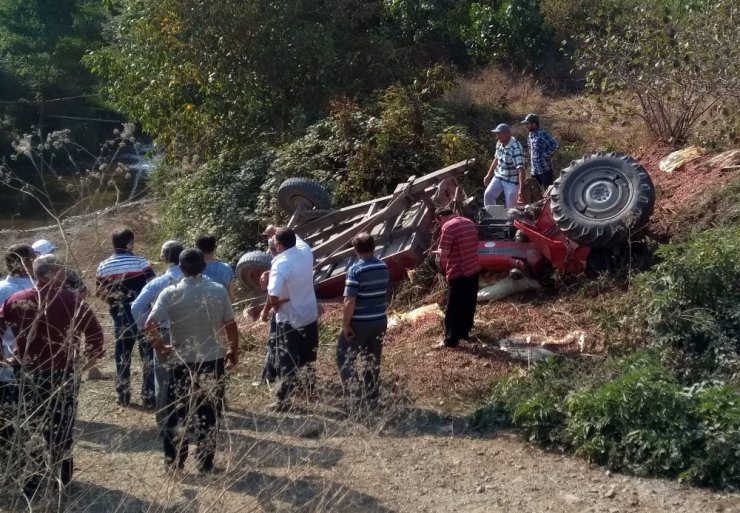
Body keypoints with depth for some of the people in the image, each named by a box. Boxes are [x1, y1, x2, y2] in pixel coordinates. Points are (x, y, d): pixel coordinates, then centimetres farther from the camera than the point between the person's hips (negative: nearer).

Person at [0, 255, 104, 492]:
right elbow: (94, 330, -10)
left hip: (31, 373, 2)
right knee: (62, 427, 11)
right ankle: (62, 478, 21)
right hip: (64, 373, -2)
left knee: (33, 427, 12)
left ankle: (31, 479, 16)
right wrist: (90, 357, 4)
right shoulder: (71, 300, -9)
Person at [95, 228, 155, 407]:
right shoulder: (140, 262, -10)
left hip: (120, 317, 4)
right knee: (148, 356, 6)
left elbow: (99, 293, 7)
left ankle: (123, 396, 22)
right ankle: (148, 397, 6)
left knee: (122, 357, 15)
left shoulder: (103, 266, 1)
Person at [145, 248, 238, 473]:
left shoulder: (170, 293, -10)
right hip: (212, 361, 1)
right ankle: (205, 462, 16)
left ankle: (174, 461, 18)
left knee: (177, 414, 13)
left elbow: (150, 325, -18)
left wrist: (160, 347, -2)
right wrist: (234, 351, 12)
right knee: (209, 414, 11)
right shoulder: (219, 291, -6)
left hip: (182, 362, -1)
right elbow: (230, 325, -2)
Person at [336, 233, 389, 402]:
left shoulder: (356, 270, -18)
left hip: (359, 323, -6)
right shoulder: (384, 267, 3)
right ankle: (371, 395, 22)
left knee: (344, 357, 8)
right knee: (373, 360, 16)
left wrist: (345, 324, -13)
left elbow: (349, 302, -20)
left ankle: (354, 393, 1)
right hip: (380, 320, 6)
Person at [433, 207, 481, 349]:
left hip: (458, 273, -8)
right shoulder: (469, 223, 10)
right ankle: (464, 331, 32)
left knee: (453, 309, 0)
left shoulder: (448, 227, -16)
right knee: (468, 304, 20)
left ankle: (451, 340, 5)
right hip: (474, 269, 8)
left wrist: (438, 252, 3)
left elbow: (444, 253, -21)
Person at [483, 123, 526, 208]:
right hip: (498, 177, 7)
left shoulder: (516, 148, -27)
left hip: (512, 181, -7)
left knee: (511, 207, -1)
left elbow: (521, 170, -31)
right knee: (488, 194, -8)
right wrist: (489, 175, 20)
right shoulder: (499, 144, -2)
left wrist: (521, 189, -37)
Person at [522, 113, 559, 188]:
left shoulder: (542, 134, -16)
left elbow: (555, 145, -25)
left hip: (545, 169, -9)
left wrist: (546, 155, -18)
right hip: (534, 170, 9)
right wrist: (530, 158, 12)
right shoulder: (530, 135, 10)